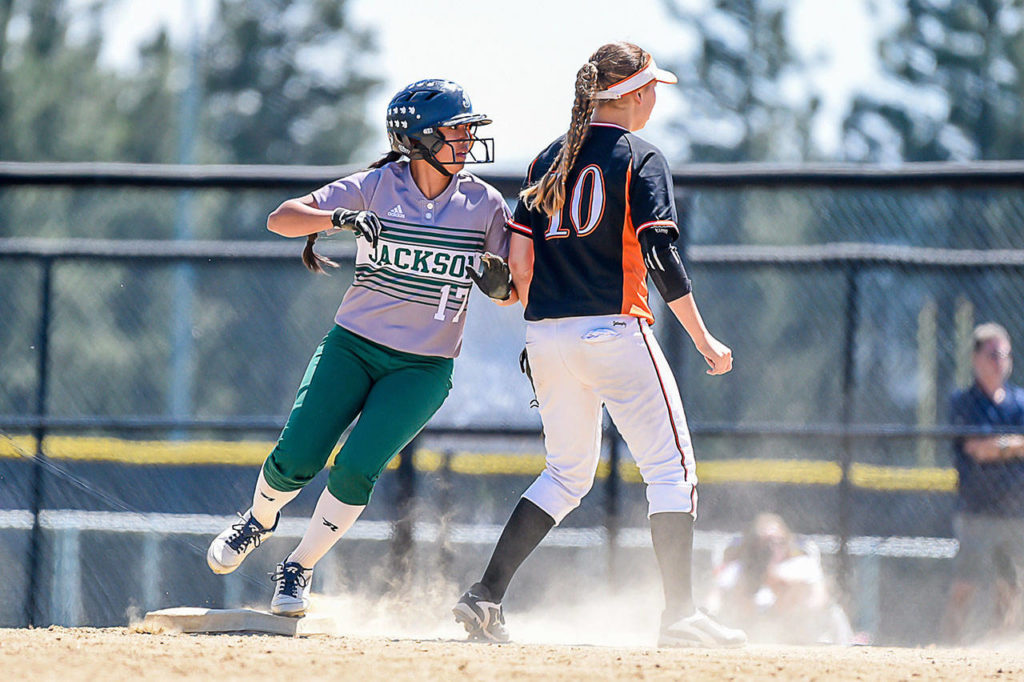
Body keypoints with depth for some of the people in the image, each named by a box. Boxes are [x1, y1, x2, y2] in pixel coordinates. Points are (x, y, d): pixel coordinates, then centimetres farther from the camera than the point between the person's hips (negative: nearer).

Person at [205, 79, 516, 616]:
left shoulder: (484, 205, -2)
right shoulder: (376, 187, -7)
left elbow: (514, 291, 4)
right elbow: (280, 219, -11)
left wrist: (499, 284, -21)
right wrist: (340, 218, -30)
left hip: (424, 368, 0)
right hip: (354, 346, 0)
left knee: (356, 469, -18)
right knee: (296, 460, -11)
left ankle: (299, 570, 3)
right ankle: (259, 520, 24)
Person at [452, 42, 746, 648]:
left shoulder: (550, 160, 14)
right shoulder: (641, 160, -4)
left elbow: (519, 261, 10)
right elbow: (662, 258, -12)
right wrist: (703, 340, -8)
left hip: (547, 339, 6)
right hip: (614, 327, -6)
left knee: (569, 473, 17)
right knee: (671, 467, -1)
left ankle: (487, 597, 6)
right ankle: (680, 614, -10)